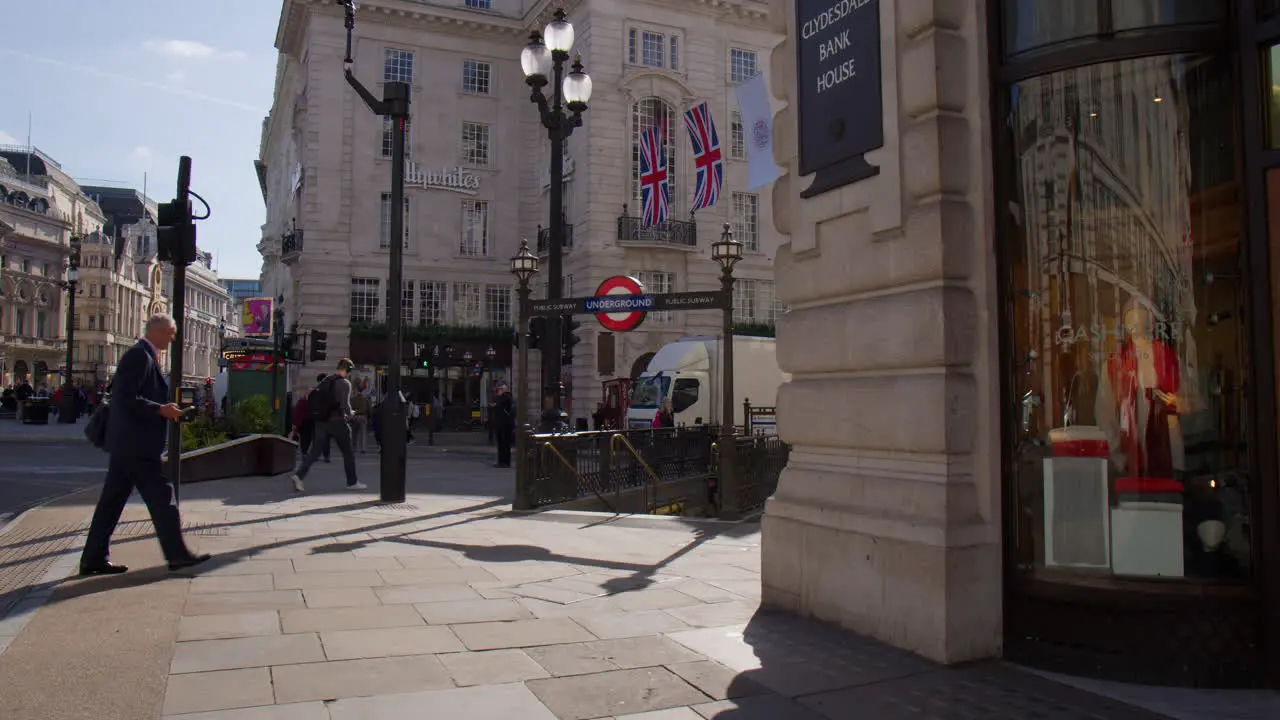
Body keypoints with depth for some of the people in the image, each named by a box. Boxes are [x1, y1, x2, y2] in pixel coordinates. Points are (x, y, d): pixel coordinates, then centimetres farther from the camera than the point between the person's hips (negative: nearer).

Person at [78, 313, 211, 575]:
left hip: (127, 444, 10)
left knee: (112, 500, 12)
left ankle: (94, 558, 17)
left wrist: (166, 412, 17)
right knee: (161, 496, -4)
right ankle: (177, 554, 2)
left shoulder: (143, 356, 18)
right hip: (136, 445, -10)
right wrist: (161, 410, -21)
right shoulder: (140, 356, -14)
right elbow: (126, 398, -22)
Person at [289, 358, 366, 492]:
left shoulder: (326, 381, 14)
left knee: (314, 451, 4)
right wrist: (349, 414, 0)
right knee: (348, 453, 7)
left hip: (321, 421, 6)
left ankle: (299, 475, -15)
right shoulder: (345, 383, -8)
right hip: (337, 421, -6)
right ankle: (352, 482, 14)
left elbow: (313, 397, 15)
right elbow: (344, 403, -18)